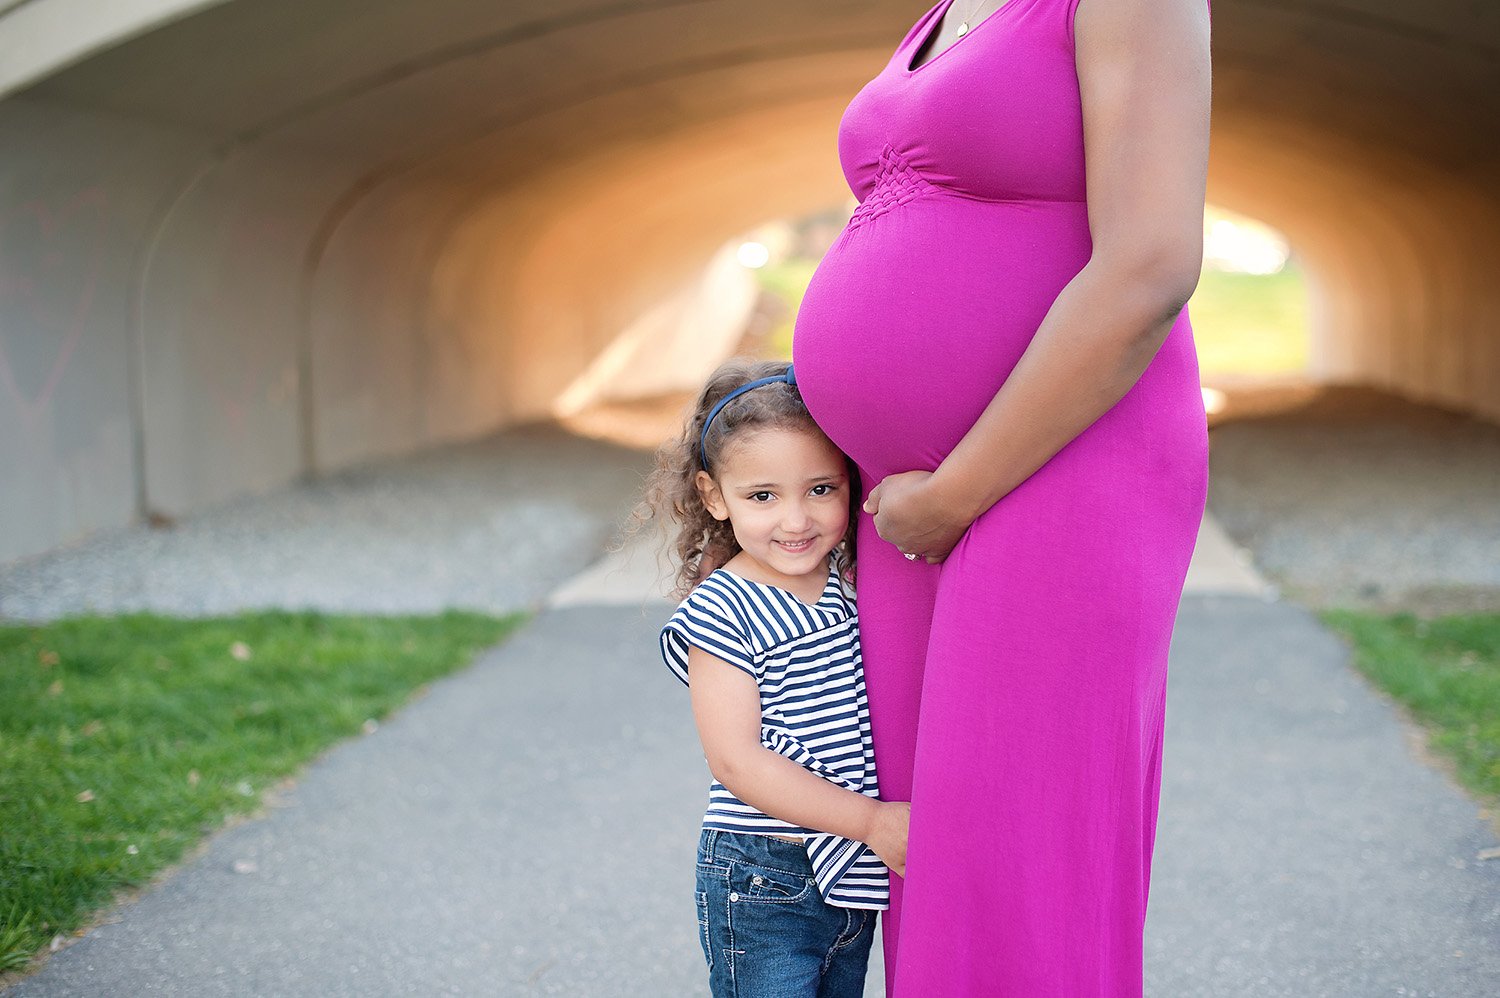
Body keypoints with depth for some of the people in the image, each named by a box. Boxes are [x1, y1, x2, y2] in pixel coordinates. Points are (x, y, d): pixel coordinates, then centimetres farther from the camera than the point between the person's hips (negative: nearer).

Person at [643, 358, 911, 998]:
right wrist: (871, 820, -19)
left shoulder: (853, 580, 3)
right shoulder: (722, 612, -15)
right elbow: (737, 760, -18)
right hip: (762, 888, -6)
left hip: (852, 874, 6)